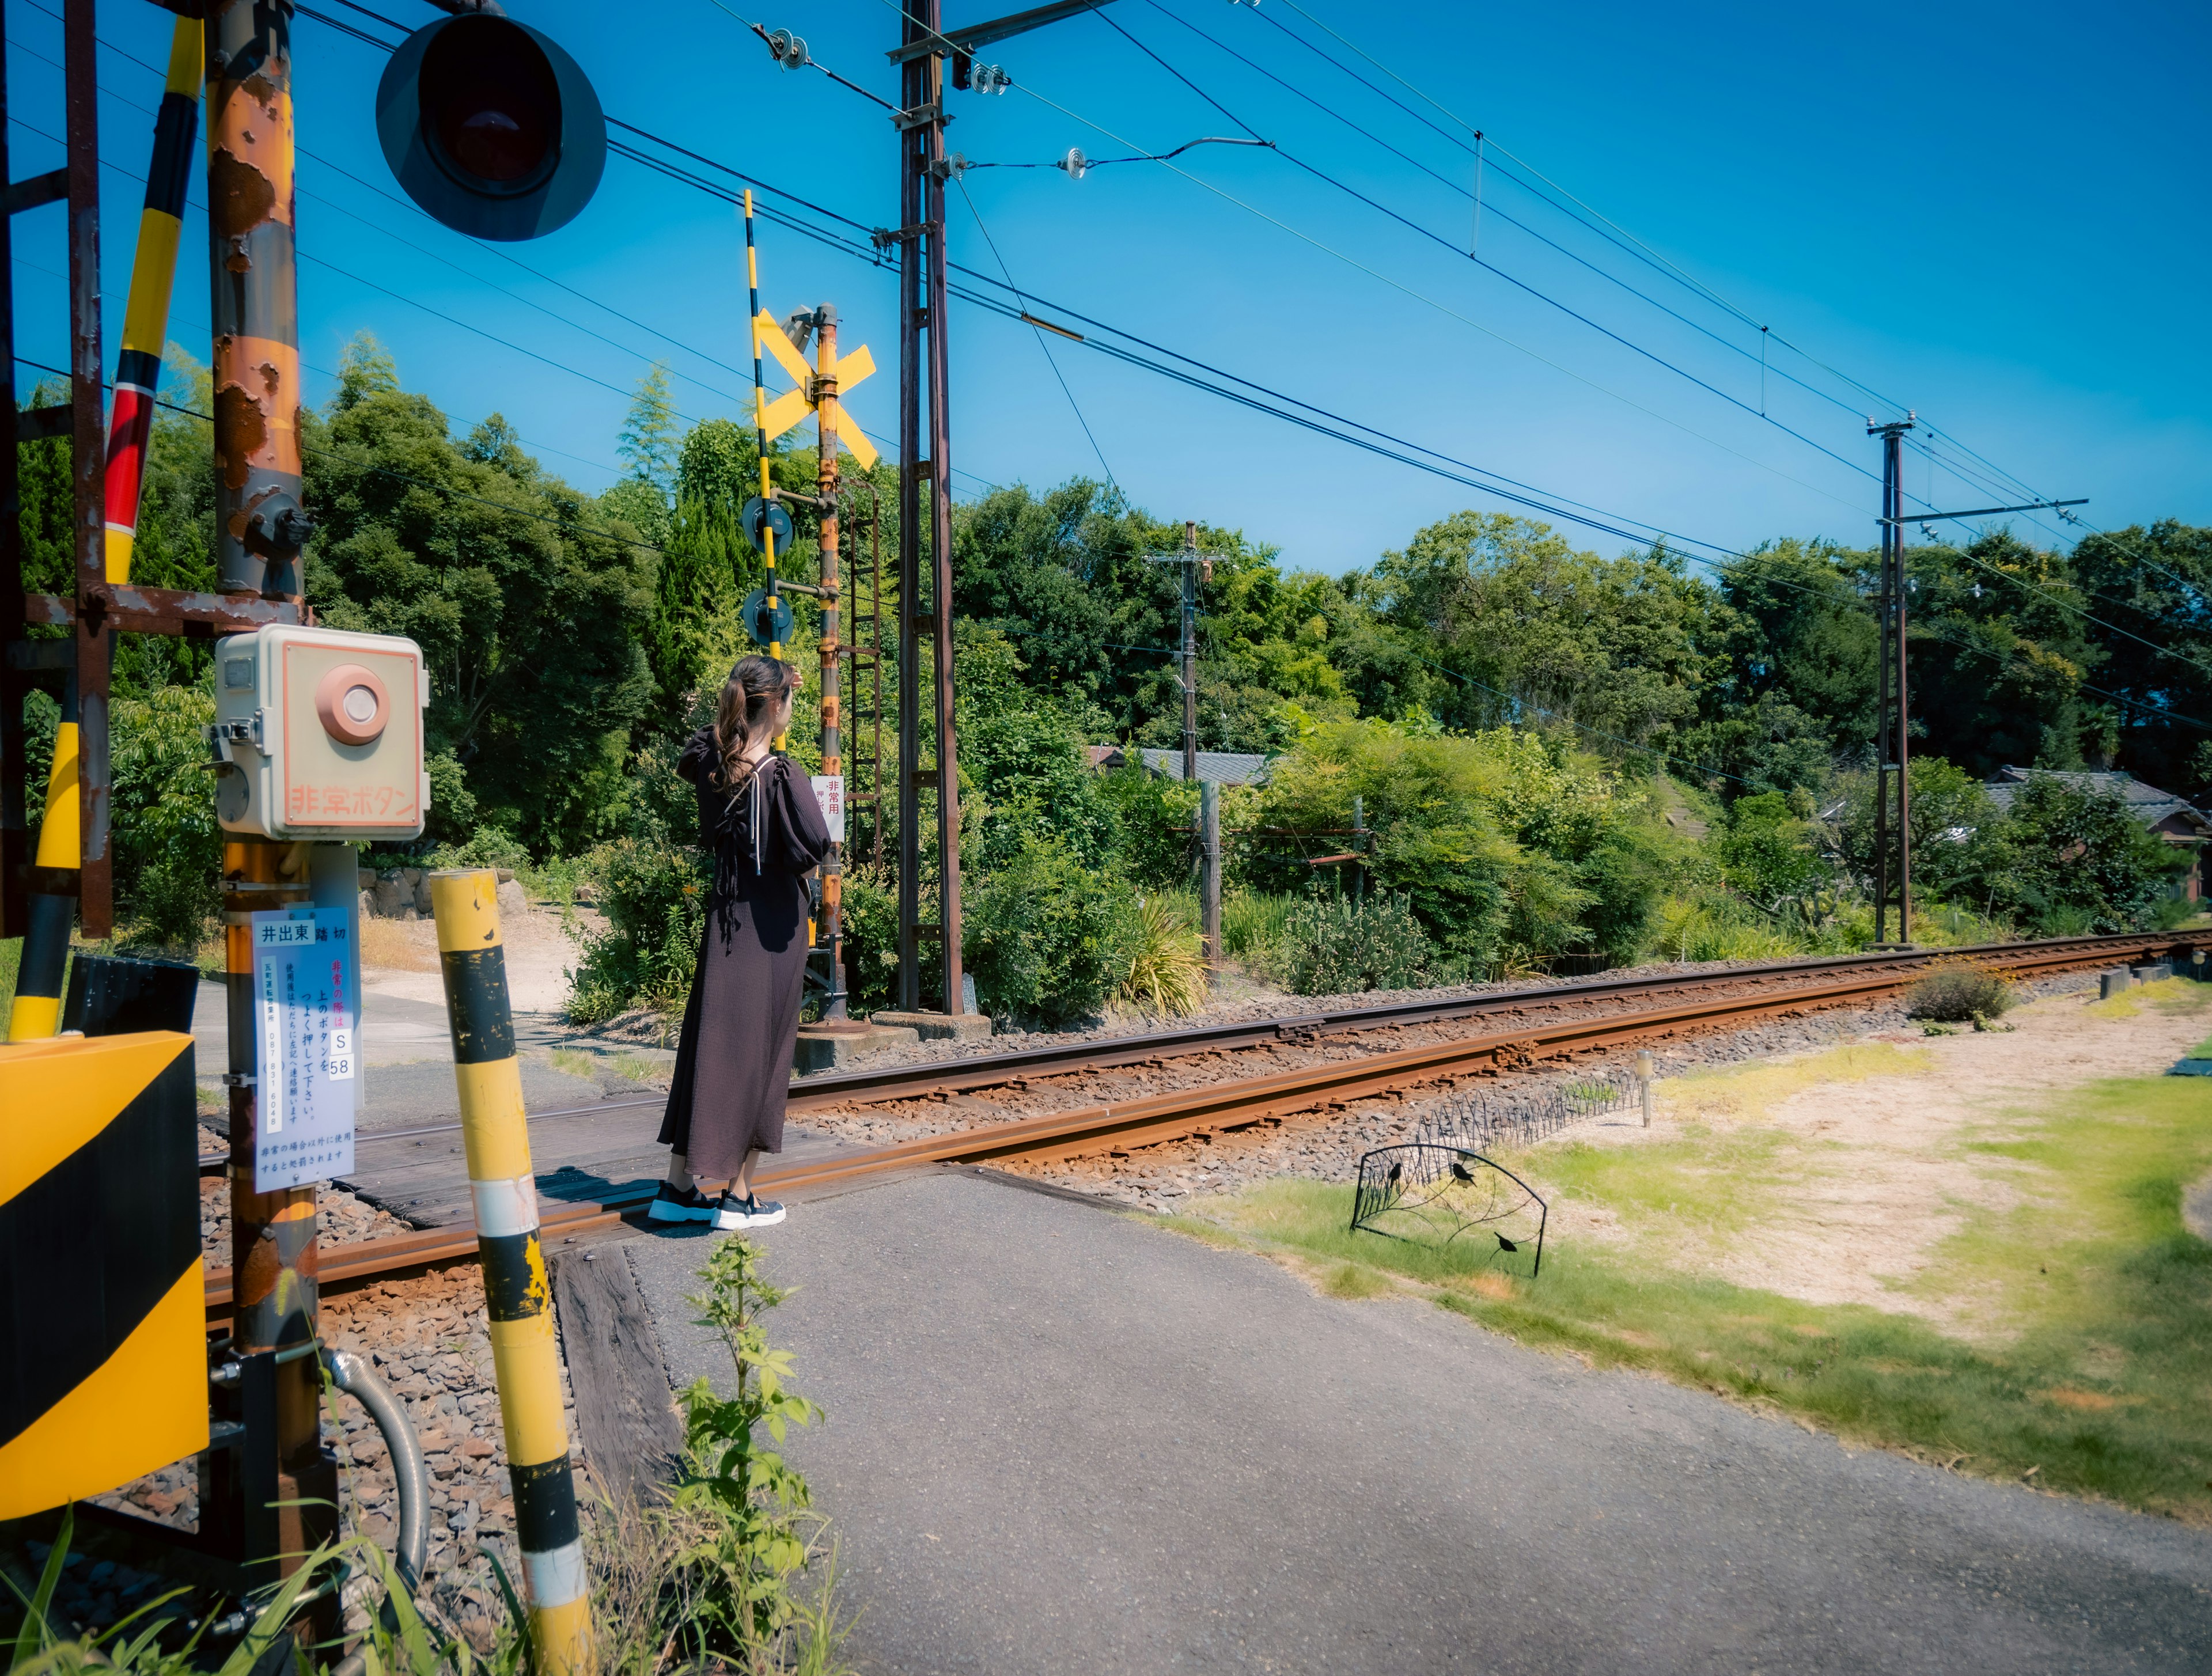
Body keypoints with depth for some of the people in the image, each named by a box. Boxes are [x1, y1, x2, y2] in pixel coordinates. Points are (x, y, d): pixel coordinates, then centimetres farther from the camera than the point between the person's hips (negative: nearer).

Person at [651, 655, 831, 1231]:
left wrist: (758, 686, 26)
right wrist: (796, 865, -6)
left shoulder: (709, 761, 1)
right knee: (760, 1049, 4)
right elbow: (815, 844, -31)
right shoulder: (782, 775, -19)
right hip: (773, 924, -6)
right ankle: (738, 1195, 11)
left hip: (724, 917, 6)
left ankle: (679, 1187, 19)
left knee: (709, 1042, 13)